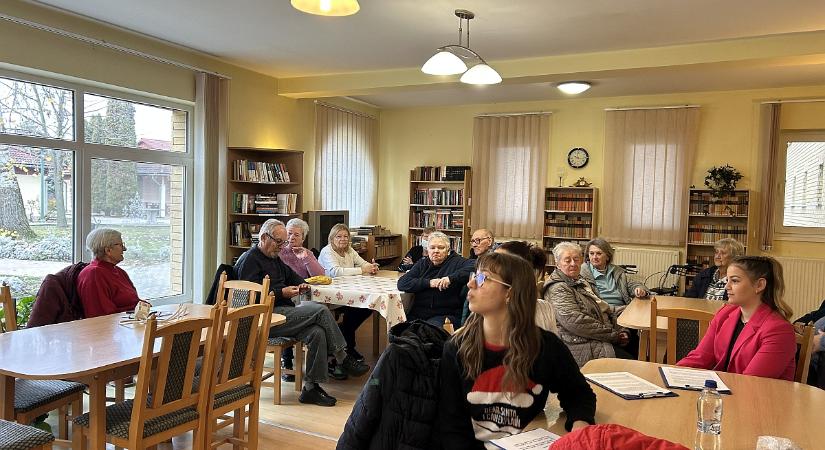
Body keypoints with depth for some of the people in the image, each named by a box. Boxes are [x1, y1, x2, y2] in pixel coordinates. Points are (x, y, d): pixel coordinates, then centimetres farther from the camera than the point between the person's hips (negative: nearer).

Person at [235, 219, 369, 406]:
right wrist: (282, 293, -18)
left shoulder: (274, 258, 24)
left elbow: (291, 275, 37)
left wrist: (301, 284, 14)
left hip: (283, 311, 9)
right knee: (321, 311, -20)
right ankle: (343, 360, -8)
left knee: (317, 333, -19)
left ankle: (310, 388, -14)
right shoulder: (249, 260, -5)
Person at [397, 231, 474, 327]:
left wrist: (451, 278, -22)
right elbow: (401, 283, 5)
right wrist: (428, 283, -8)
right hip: (417, 314, 4)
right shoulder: (422, 264, 17)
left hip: (444, 315, -3)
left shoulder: (456, 262, 7)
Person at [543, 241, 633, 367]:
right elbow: (574, 321, -22)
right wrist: (613, 334, -17)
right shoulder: (557, 289, -10)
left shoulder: (581, 282, 21)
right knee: (630, 361, -21)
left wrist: (620, 331, 4)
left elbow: (604, 309, 23)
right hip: (582, 345, -9)